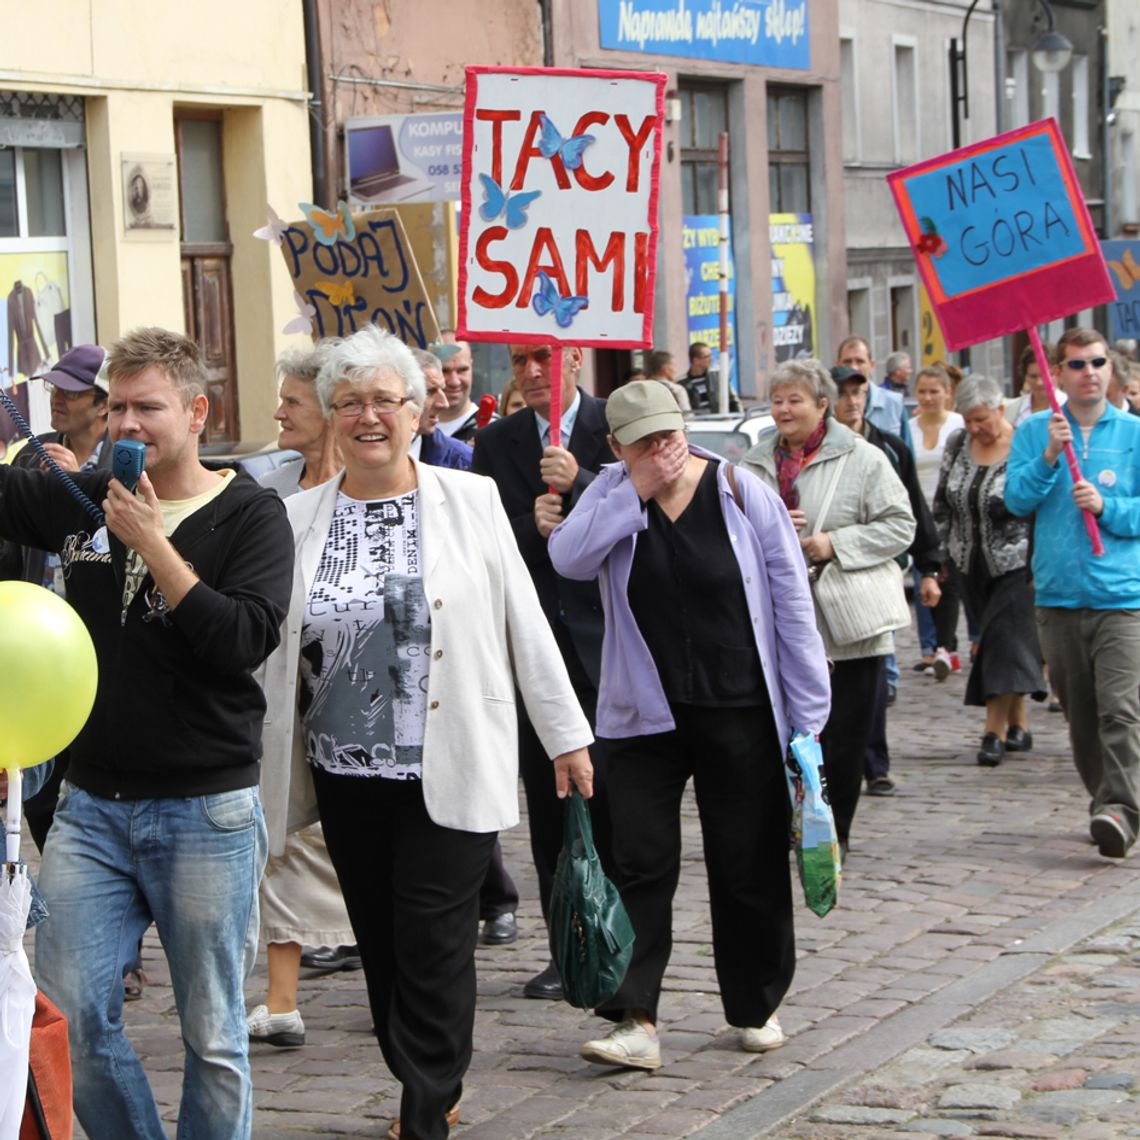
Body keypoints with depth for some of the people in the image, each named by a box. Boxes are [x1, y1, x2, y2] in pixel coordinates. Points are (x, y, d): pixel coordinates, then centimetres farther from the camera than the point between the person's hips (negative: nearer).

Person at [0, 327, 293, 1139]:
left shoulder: (249, 516, -5)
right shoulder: (79, 499, 5)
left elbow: (246, 640, -18)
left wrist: (152, 546, -18)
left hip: (206, 812, -4)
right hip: (91, 806, 4)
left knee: (213, 1035, 6)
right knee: (69, 1020, 2)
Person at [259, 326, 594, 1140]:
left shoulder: (471, 500, 0)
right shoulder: (300, 519, 5)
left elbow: (525, 623, 2)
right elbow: (268, 650, 8)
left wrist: (567, 735, 2)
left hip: (450, 769, -3)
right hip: (345, 772, 3)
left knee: (434, 943, -4)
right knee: (382, 943, 9)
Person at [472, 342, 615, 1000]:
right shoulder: (497, 442, 10)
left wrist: (579, 484, -22)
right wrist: (532, 527, -14)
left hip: (605, 639, -3)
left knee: (608, 792, -3)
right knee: (548, 799, 6)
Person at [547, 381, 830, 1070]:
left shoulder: (743, 495, -3)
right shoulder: (612, 496, 3)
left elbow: (792, 606, -1)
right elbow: (569, 559, -15)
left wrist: (808, 717, -3)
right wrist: (636, 491, -17)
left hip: (740, 713, -1)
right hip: (645, 718, 1)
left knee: (750, 866, 7)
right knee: (640, 865, -6)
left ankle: (758, 1008, 24)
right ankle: (636, 1022, -7)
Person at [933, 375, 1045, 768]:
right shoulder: (957, 444, 5)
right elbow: (942, 502, 14)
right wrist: (947, 550, 12)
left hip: (1015, 563, -6)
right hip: (972, 566, 6)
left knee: (1005, 641, -11)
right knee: (996, 642, 10)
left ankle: (995, 732, -12)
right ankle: (1018, 725, 19)